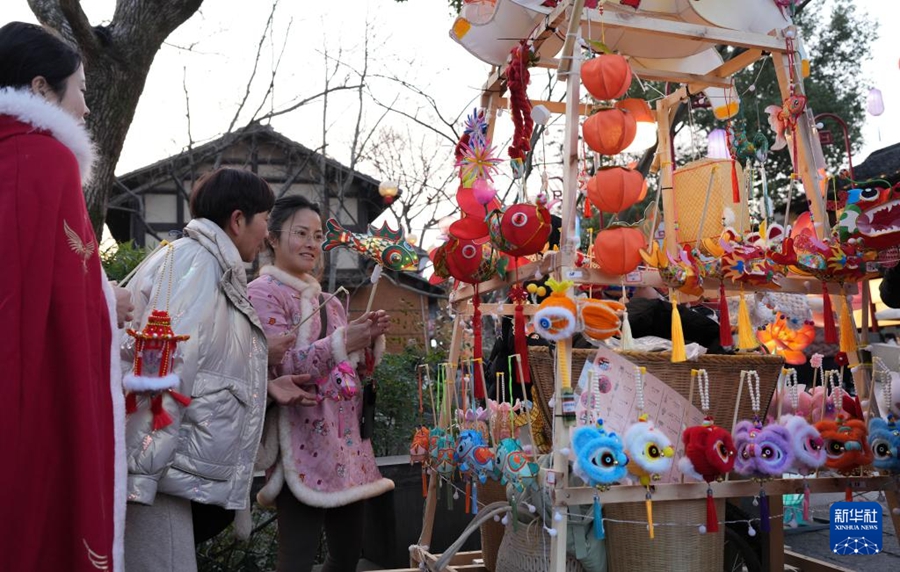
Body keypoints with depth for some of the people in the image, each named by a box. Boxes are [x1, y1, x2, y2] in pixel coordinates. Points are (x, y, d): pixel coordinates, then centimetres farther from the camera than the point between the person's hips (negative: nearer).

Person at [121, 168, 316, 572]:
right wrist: (140, 469, -25)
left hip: (160, 467, 10)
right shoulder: (197, 260, -10)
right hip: (150, 470, -10)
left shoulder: (213, 271, 20)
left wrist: (264, 387, 19)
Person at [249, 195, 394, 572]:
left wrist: (370, 339, -2)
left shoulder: (326, 300, 18)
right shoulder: (263, 293, -4)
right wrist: (339, 343, -28)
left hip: (345, 440, 8)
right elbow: (281, 366, -16)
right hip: (302, 444, -8)